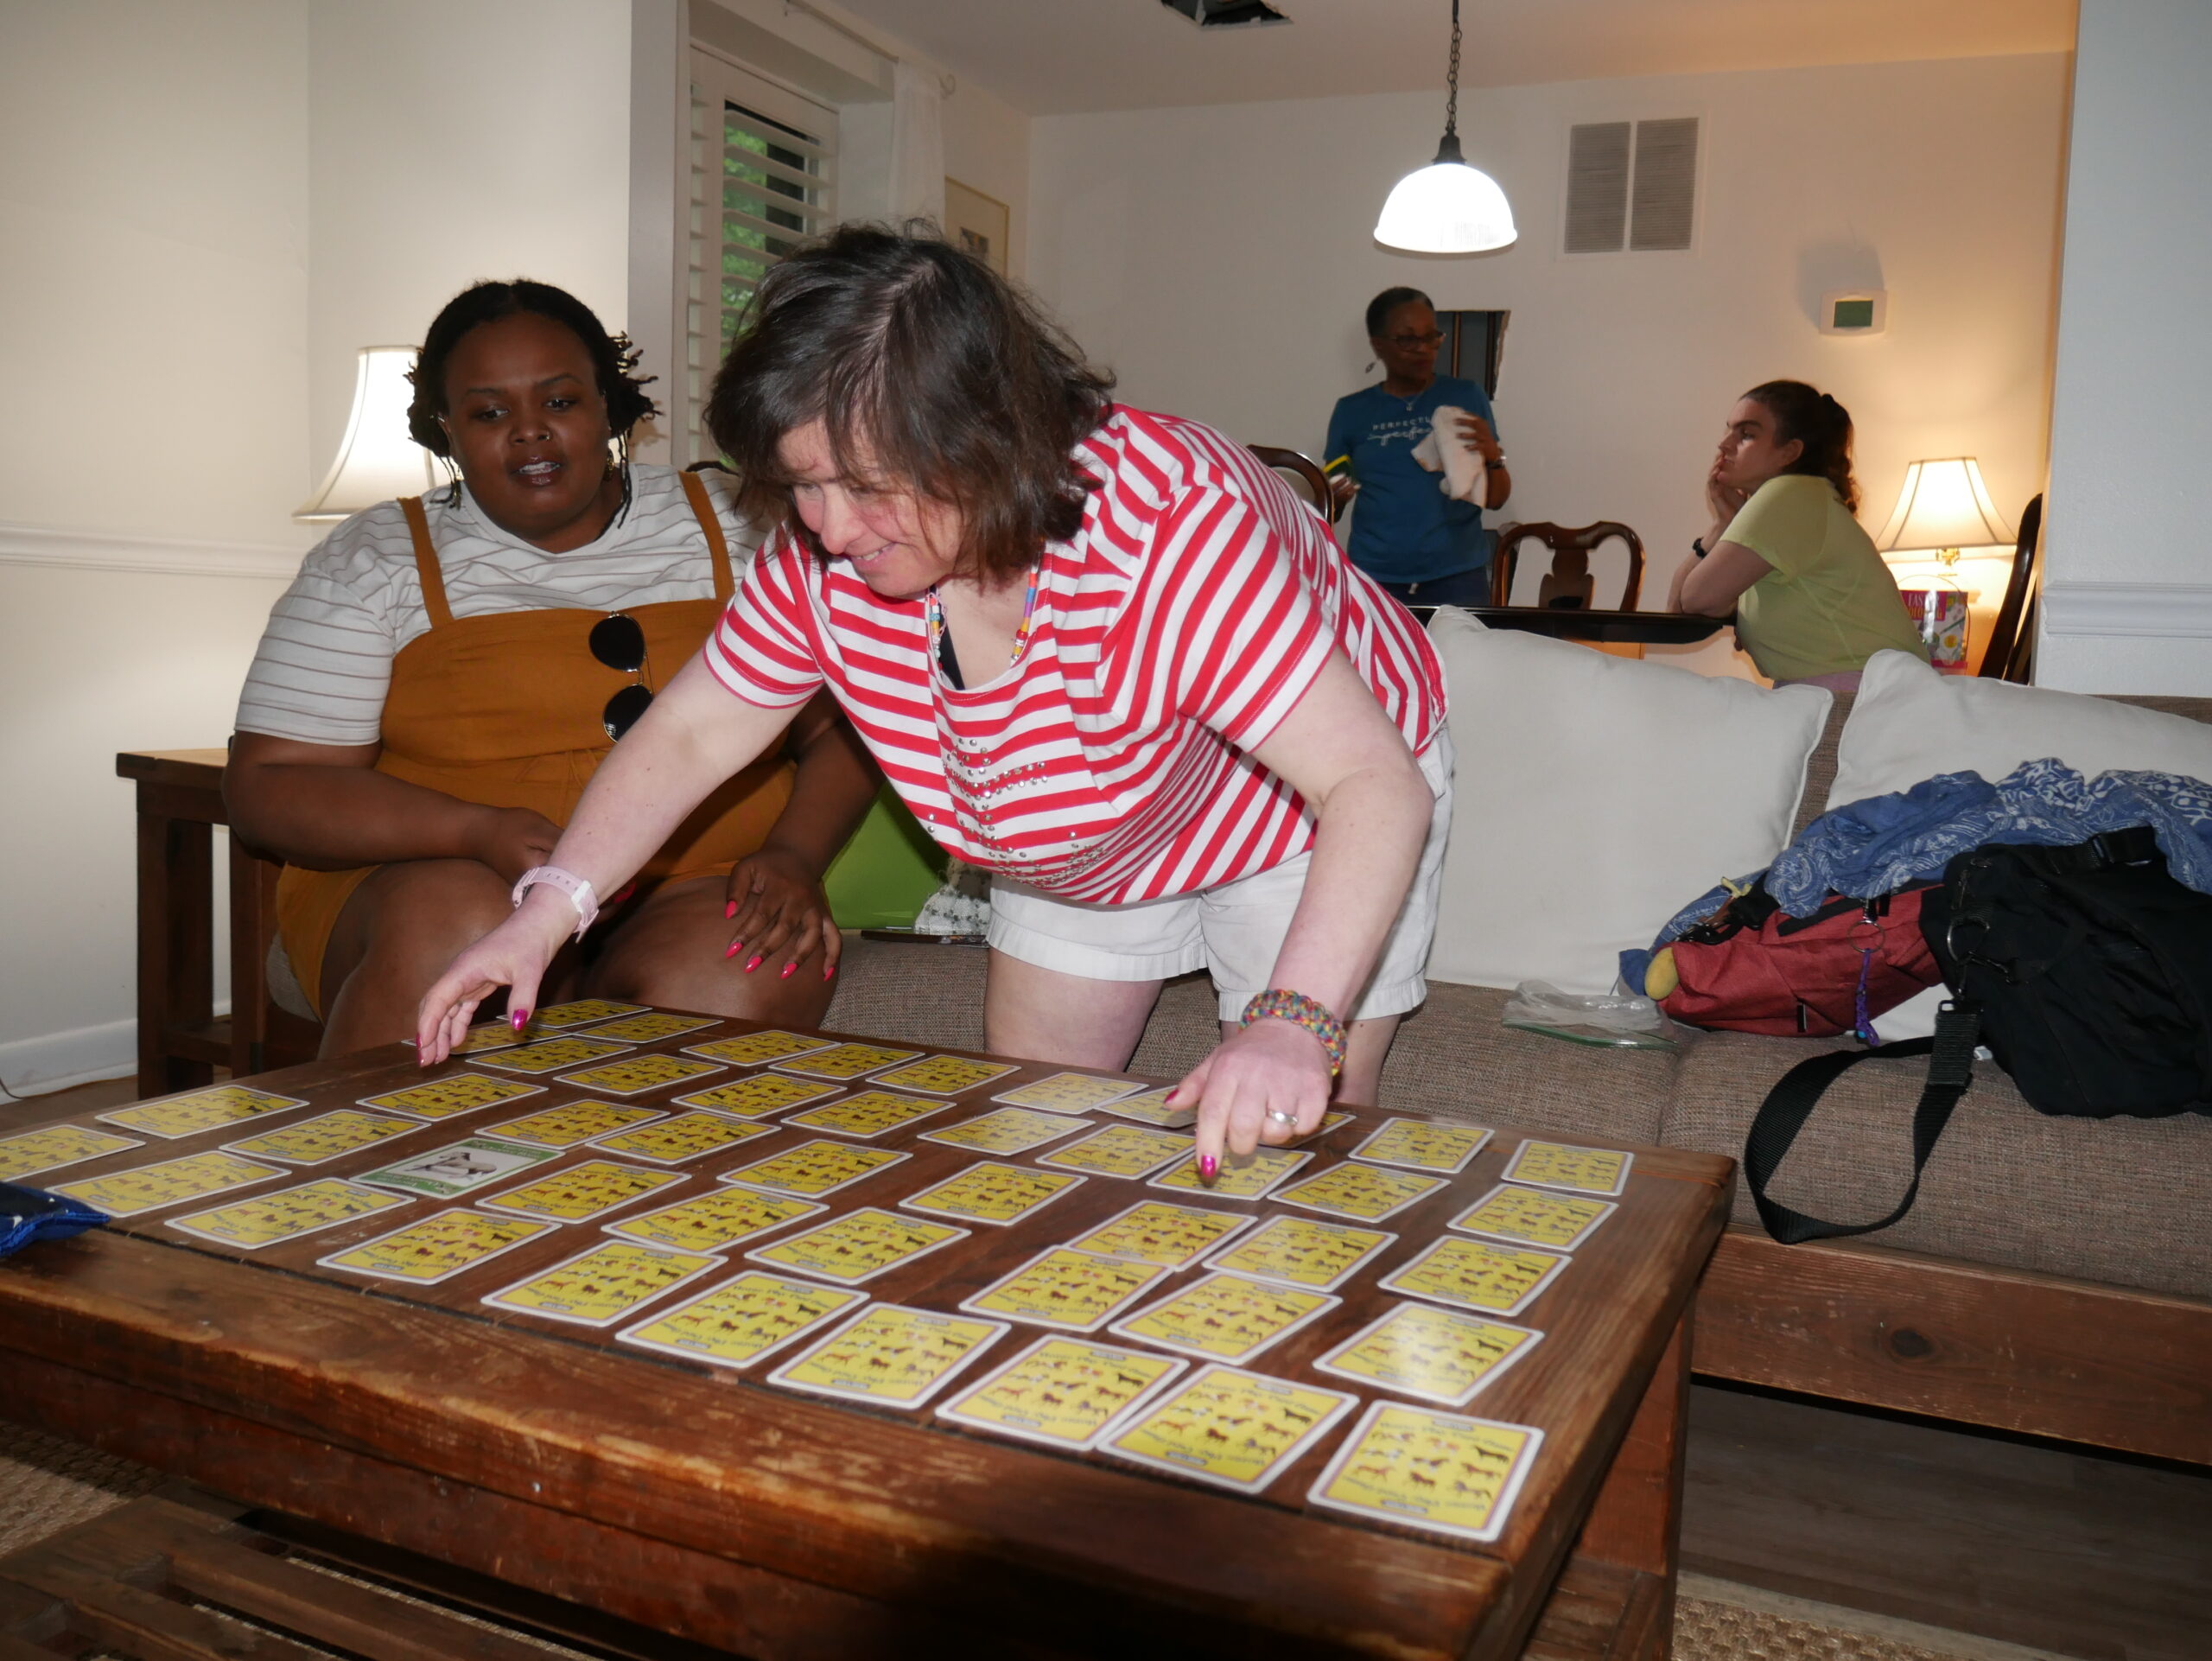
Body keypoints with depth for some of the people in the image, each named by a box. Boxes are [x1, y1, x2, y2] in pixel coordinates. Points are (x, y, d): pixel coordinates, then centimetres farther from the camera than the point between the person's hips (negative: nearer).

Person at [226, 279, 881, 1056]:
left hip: (701, 889, 0)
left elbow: (841, 726, 10)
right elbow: (268, 783, 2)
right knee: (455, 923, -34)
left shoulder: (731, 525, 10)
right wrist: (480, 831, -15)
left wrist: (795, 856, -11)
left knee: (764, 973, -33)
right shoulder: (377, 558, 6)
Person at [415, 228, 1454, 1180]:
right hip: (1084, 841, 5)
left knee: (1286, 1146, -10)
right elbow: (691, 735, -10)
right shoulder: (823, 556, -22)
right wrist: (548, 911, -23)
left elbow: (1376, 784, -44)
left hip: (1304, 811, -5)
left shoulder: (1172, 525, -41)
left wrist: (1298, 1021, -58)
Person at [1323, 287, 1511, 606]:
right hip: (1374, 579, 0)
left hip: (1457, 577, 0)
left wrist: (1493, 457, -14)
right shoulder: (1351, 411, 6)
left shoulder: (1467, 397, 5)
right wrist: (1331, 498, -10)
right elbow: (1328, 505, 13)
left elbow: (1496, 499, 6)